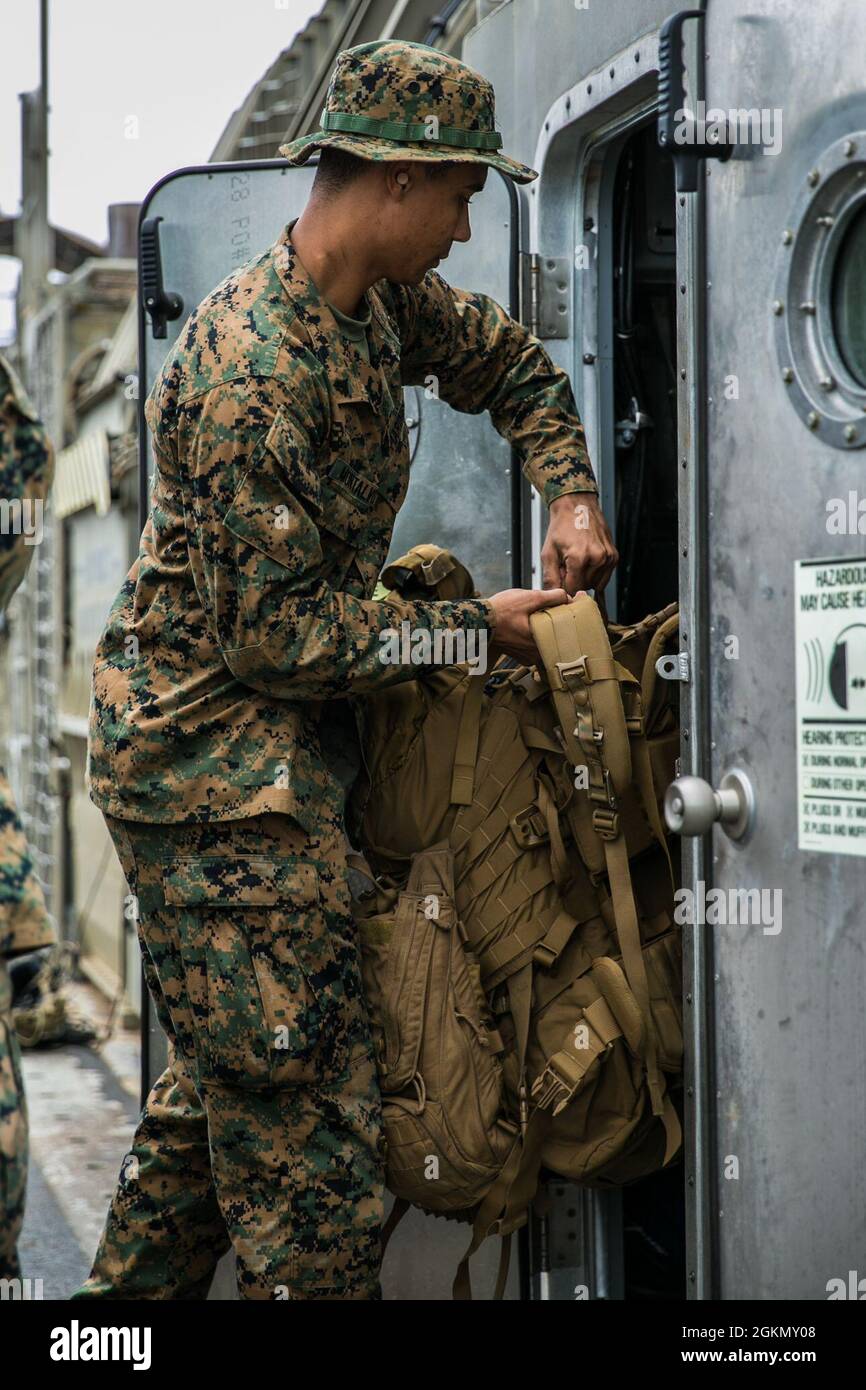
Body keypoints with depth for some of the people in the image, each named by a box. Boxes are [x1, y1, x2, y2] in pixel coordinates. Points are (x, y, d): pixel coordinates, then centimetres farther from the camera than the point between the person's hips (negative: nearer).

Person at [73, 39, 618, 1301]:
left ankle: (133, 1290, 32)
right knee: (304, 1116, -6)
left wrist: (570, 497, 6)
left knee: (227, 1078, 19)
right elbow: (279, 632, -23)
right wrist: (477, 629, -16)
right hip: (219, 765, -10)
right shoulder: (255, 372, -24)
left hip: (268, 756, 10)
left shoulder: (381, 303, 5)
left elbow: (511, 364, 23)